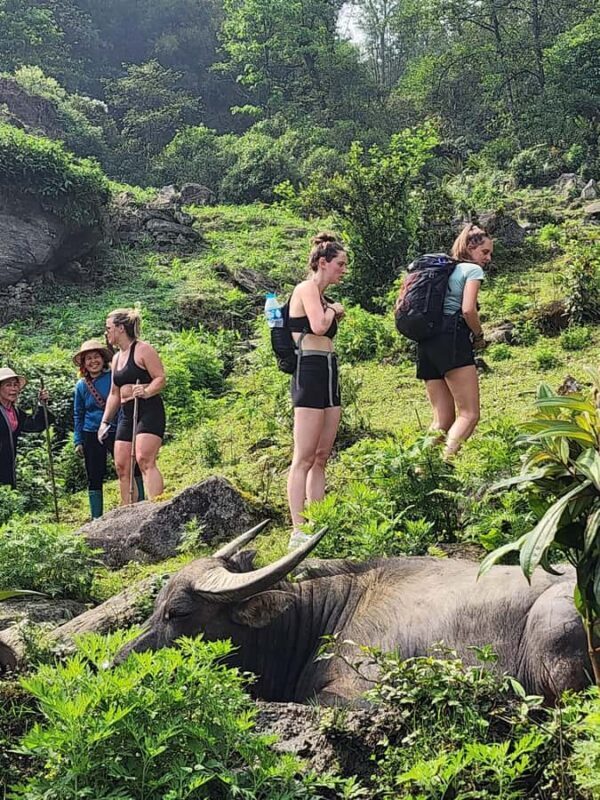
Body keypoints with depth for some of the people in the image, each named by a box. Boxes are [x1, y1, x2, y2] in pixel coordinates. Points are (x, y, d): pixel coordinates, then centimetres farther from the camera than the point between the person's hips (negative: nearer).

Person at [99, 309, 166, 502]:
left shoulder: (143, 350, -5)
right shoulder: (116, 358, 20)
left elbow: (161, 379, -12)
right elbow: (114, 394, 26)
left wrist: (146, 391, -30)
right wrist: (105, 421, 22)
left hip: (148, 410, -9)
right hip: (126, 414, 9)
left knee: (145, 461, -23)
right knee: (121, 466, 4)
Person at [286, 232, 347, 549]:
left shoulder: (321, 297, 22)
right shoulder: (307, 288, -5)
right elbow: (319, 326, -21)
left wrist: (334, 314, 10)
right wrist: (333, 310, -3)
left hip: (329, 374, 10)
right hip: (310, 373, -10)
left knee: (321, 457, 7)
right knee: (304, 458, -11)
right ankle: (298, 532, -12)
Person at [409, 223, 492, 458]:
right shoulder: (473, 269, 4)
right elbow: (468, 309, -12)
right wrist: (479, 336, 4)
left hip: (427, 342, 8)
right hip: (453, 340, -8)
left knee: (443, 419, 7)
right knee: (469, 414, -12)